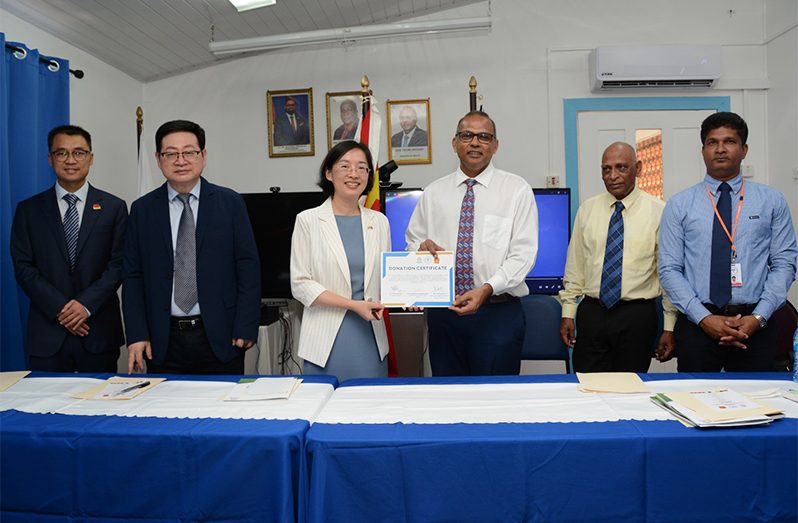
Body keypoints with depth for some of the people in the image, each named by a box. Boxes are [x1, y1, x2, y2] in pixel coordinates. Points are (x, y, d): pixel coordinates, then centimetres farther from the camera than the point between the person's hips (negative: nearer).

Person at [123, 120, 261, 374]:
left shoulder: (231, 203, 1)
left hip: (220, 337, -1)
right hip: (163, 341, 1)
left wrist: (246, 328, -7)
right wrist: (137, 335, -2)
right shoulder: (142, 209, 6)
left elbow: (248, 267, -1)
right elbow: (133, 275, 5)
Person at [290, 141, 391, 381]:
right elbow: (300, 285, -6)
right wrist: (354, 305, -13)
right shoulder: (308, 220, -1)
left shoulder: (379, 221, 10)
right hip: (327, 340, -3)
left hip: (371, 337, 3)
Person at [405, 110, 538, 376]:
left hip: (498, 313, -2)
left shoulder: (517, 189, 1)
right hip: (442, 312, 3)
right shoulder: (433, 192, 10)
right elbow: (412, 244, 11)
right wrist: (422, 247, -13)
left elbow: (523, 253, -7)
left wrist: (486, 289, -20)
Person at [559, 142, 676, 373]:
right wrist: (568, 313, 4)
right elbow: (574, 266, 8)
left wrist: (669, 326, -2)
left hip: (637, 316, -2)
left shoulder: (658, 211, -2)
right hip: (591, 313, 2)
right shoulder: (587, 210, 6)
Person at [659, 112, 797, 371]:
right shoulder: (679, 205, 3)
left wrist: (758, 317, -11)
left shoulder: (772, 201, 7)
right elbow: (669, 269, -2)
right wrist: (704, 318, -13)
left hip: (755, 325, 1)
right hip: (696, 324, -1)